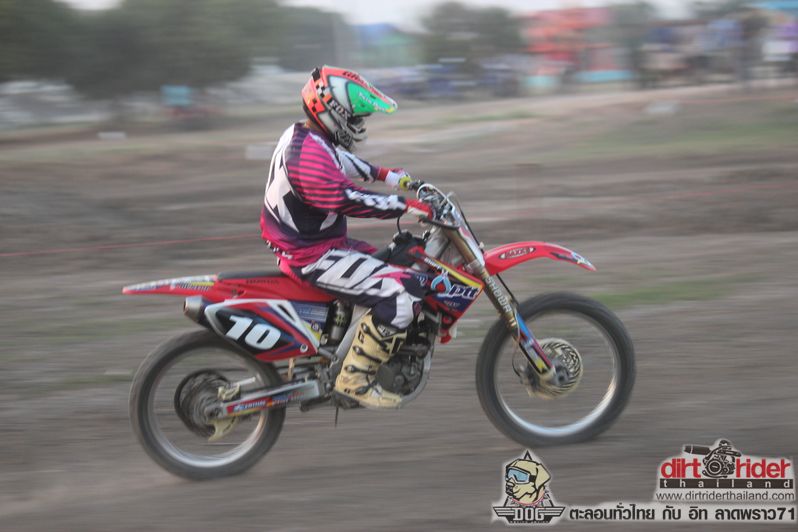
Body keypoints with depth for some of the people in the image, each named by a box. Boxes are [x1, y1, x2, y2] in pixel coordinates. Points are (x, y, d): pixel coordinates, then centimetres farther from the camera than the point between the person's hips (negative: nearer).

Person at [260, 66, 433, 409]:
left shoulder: (302, 136, 10)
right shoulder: (309, 155, -23)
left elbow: (343, 161, 29)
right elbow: (349, 199, -31)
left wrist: (384, 174, 21)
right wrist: (408, 206, -29)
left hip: (301, 243, 11)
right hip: (313, 257, -11)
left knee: (401, 264, 24)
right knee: (400, 294, -20)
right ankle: (355, 379, -14)